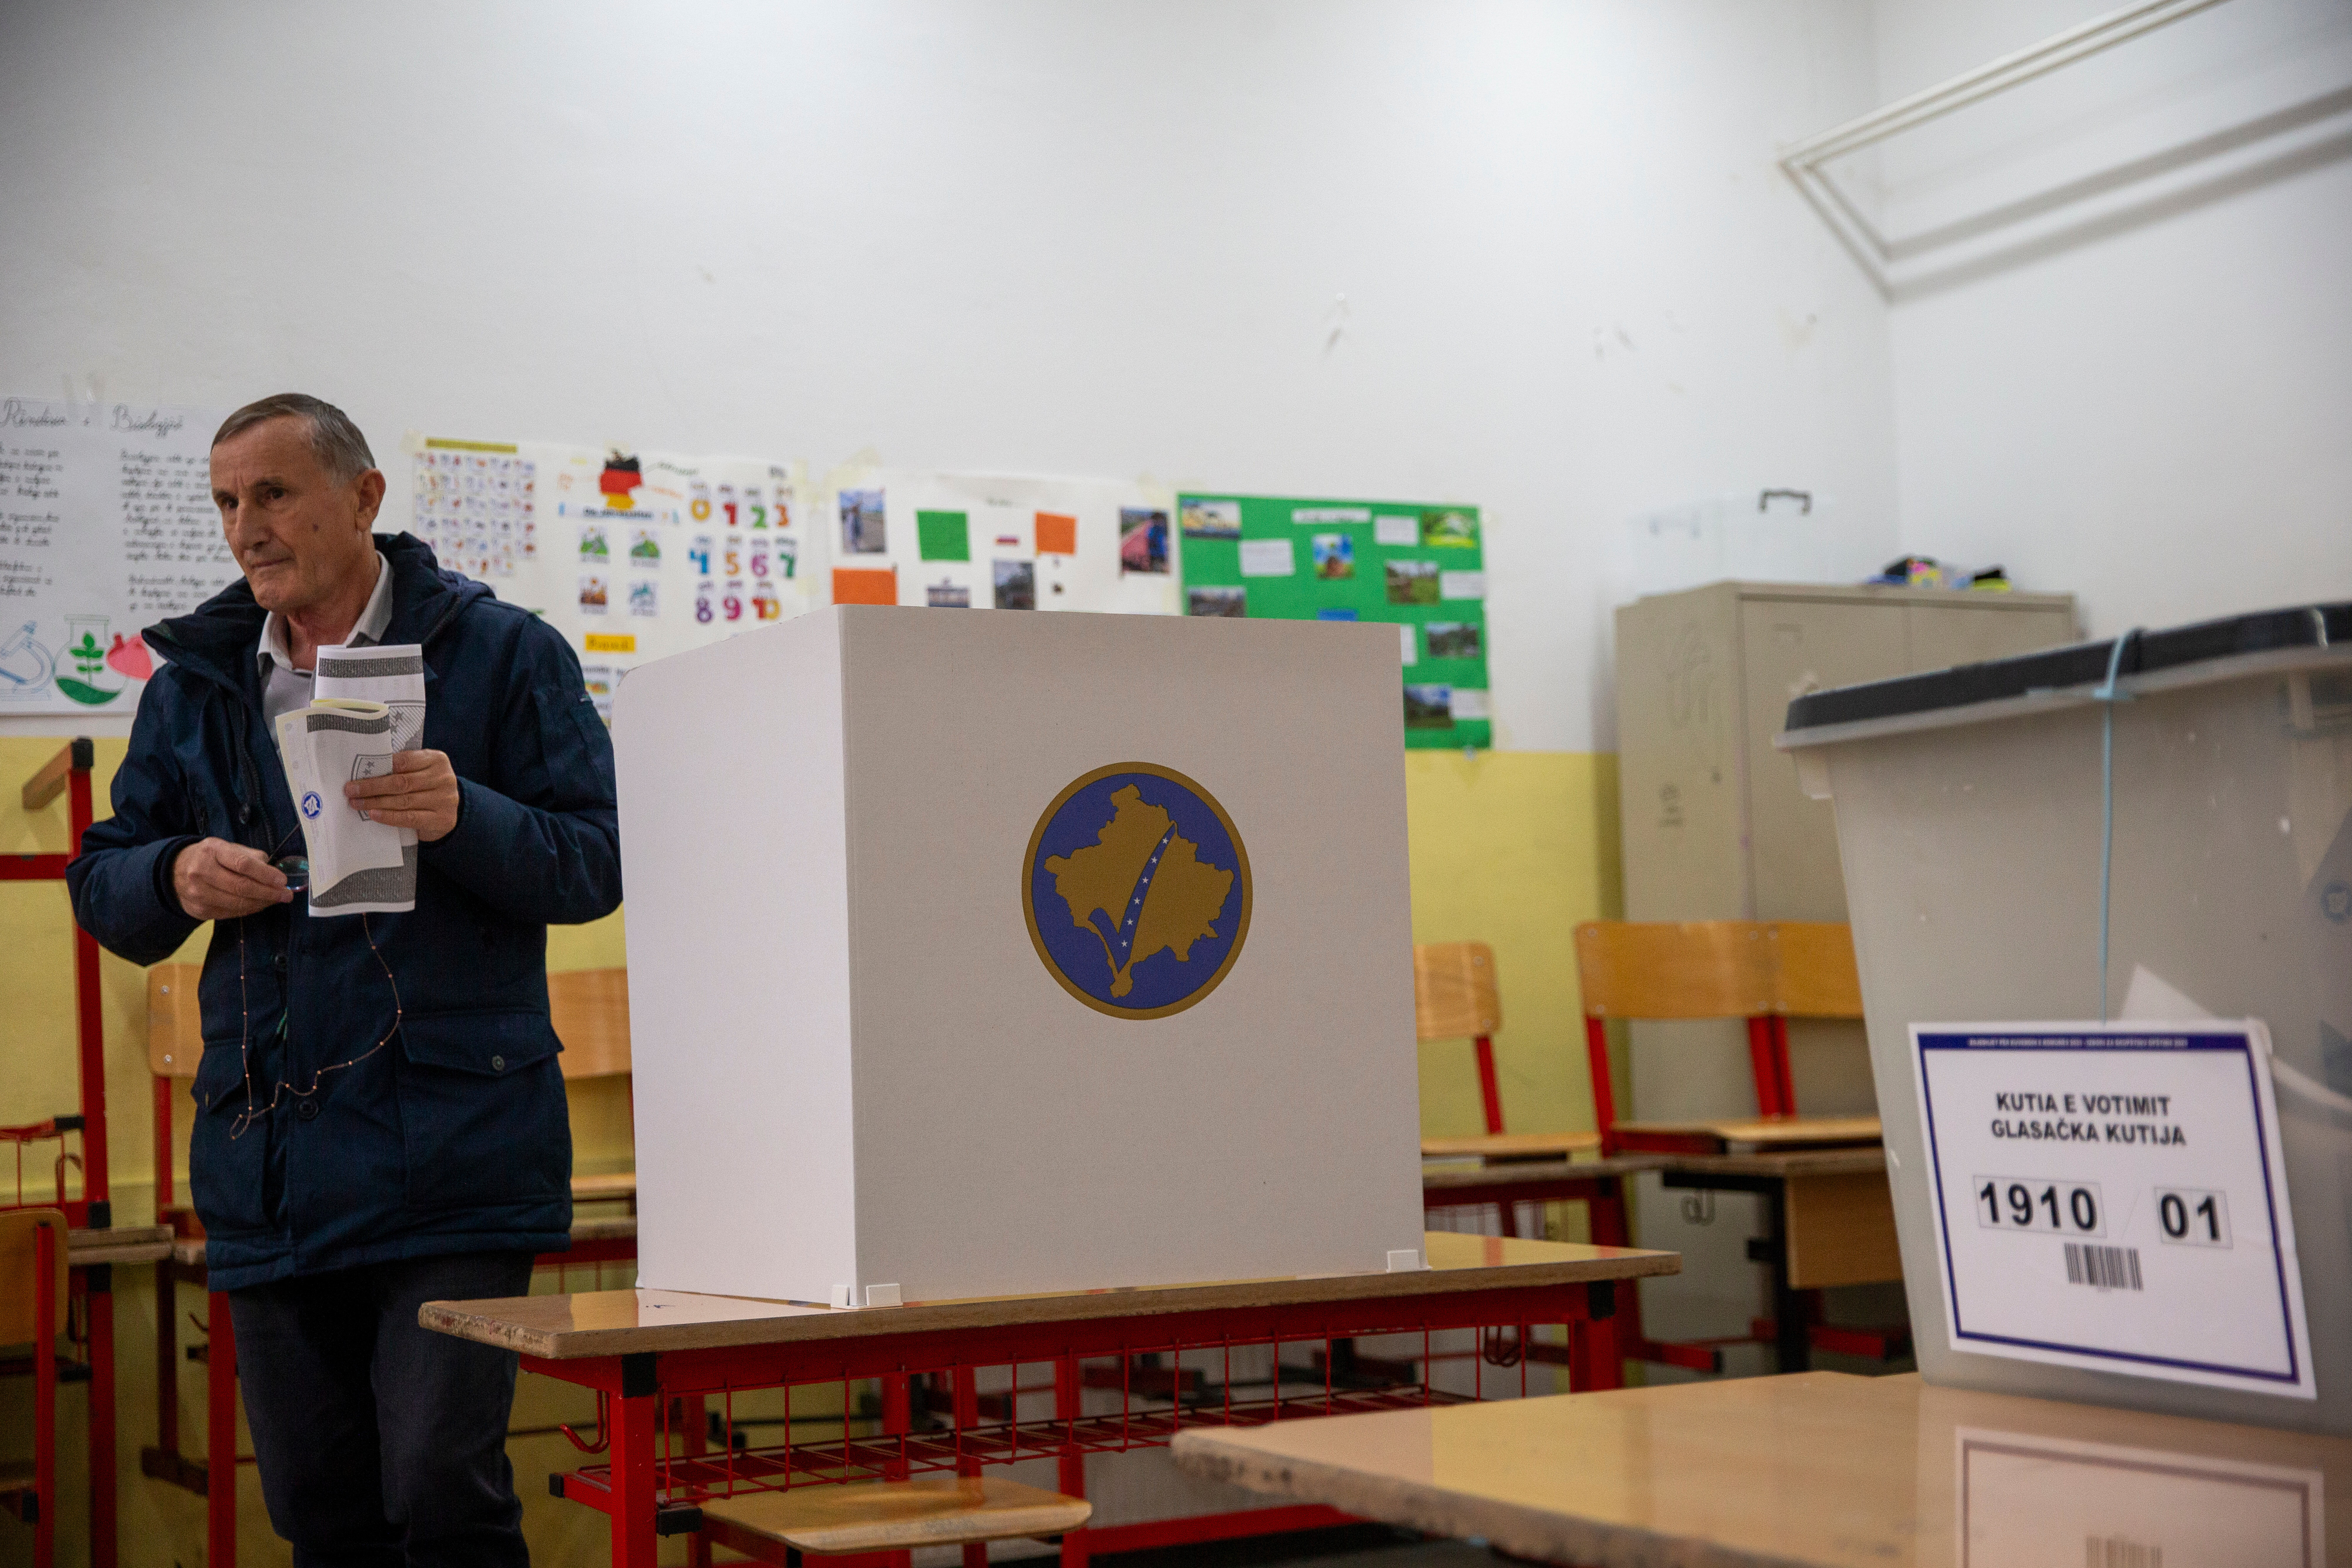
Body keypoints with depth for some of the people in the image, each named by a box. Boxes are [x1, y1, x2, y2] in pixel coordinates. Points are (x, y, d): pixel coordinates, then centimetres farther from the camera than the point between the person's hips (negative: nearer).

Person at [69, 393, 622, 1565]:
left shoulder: (502, 654, 0)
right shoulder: (195, 680, 14)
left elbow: (596, 863, -4)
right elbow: (101, 884, 15)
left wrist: (465, 820, -23)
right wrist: (175, 880, -8)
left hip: (451, 1163, -5)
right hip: (265, 1166, 5)